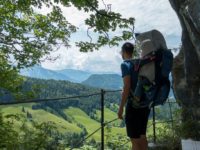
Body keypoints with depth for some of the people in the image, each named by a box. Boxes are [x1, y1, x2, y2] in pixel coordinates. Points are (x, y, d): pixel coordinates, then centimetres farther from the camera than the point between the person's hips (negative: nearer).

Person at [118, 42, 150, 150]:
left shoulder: (125, 64, -9)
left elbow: (127, 87, -18)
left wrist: (121, 107, -15)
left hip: (133, 104, -8)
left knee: (134, 138, -1)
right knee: (142, 136, 17)